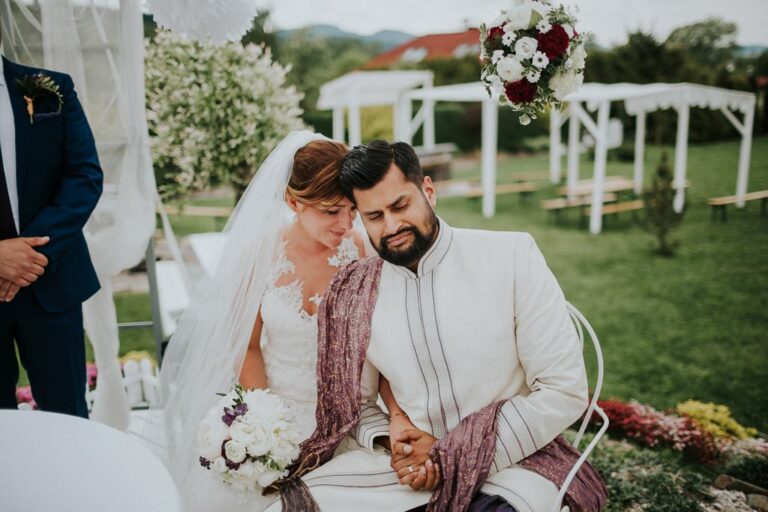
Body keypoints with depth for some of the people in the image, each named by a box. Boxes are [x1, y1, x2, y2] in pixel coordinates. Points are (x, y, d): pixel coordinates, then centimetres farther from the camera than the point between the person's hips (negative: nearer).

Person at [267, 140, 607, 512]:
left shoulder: (513, 256, -10)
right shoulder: (353, 296, 0)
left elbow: (565, 392, -11)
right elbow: (356, 406, 13)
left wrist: (456, 456, -13)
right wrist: (388, 441, -10)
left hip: (512, 458, -3)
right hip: (410, 462, 4)